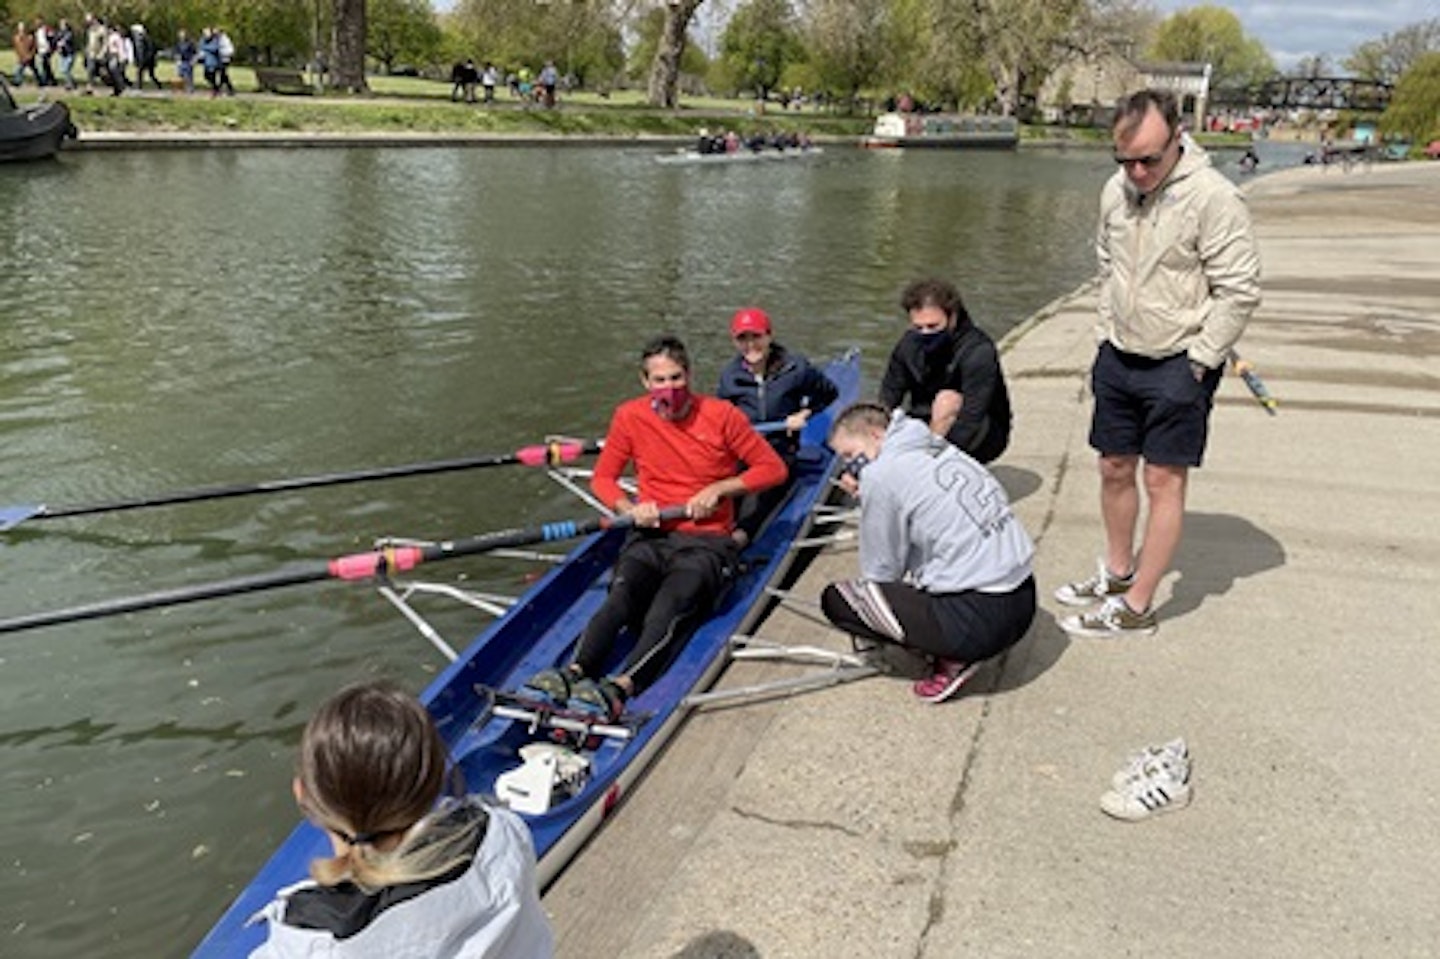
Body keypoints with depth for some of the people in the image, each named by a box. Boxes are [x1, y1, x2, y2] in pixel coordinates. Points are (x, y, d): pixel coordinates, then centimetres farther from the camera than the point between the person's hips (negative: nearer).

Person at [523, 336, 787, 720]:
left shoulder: (721, 415, -1)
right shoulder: (630, 417, 6)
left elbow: (773, 468, 3)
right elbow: (602, 478, 15)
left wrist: (719, 489, -10)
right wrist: (630, 508, -6)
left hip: (707, 542, -2)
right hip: (651, 536, 2)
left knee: (668, 609, -31)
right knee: (620, 597, -30)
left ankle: (619, 689, -51)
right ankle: (574, 672, -49)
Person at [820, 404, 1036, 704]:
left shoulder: (880, 476, -9)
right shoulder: (945, 451, 15)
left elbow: (881, 572, 0)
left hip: (981, 620, -9)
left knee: (835, 599, 0)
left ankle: (950, 660, -1)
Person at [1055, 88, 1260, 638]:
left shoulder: (1212, 198, -17)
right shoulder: (1117, 190, 4)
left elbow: (1239, 292, -15)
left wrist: (1198, 363, -15)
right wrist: (1106, 336, 13)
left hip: (1178, 365, -7)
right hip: (1119, 357, 7)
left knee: (1164, 482, -1)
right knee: (1114, 469, 15)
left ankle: (1136, 608, 5)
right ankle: (1117, 573, 34)